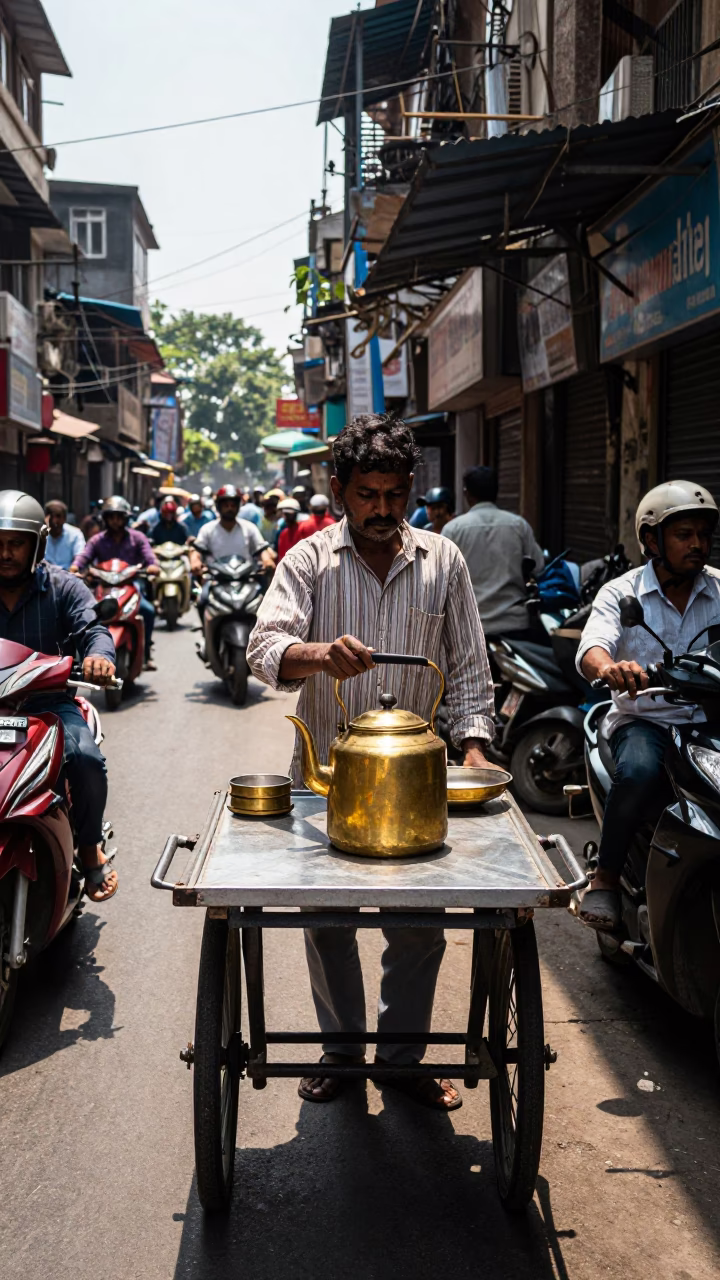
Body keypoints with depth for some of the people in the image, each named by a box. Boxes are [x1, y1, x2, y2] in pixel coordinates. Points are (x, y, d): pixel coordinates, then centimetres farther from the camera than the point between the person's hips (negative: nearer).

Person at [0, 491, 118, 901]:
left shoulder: (63, 588, 3)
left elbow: (92, 628, -11)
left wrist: (99, 655, -35)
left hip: (49, 701, -1)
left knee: (86, 759, -26)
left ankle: (90, 847, -1)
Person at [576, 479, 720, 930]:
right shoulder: (621, 594, 1)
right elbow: (591, 648, -18)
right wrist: (608, 666, -43)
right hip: (645, 719, -2)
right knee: (640, 771, -35)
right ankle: (606, 877, -14)